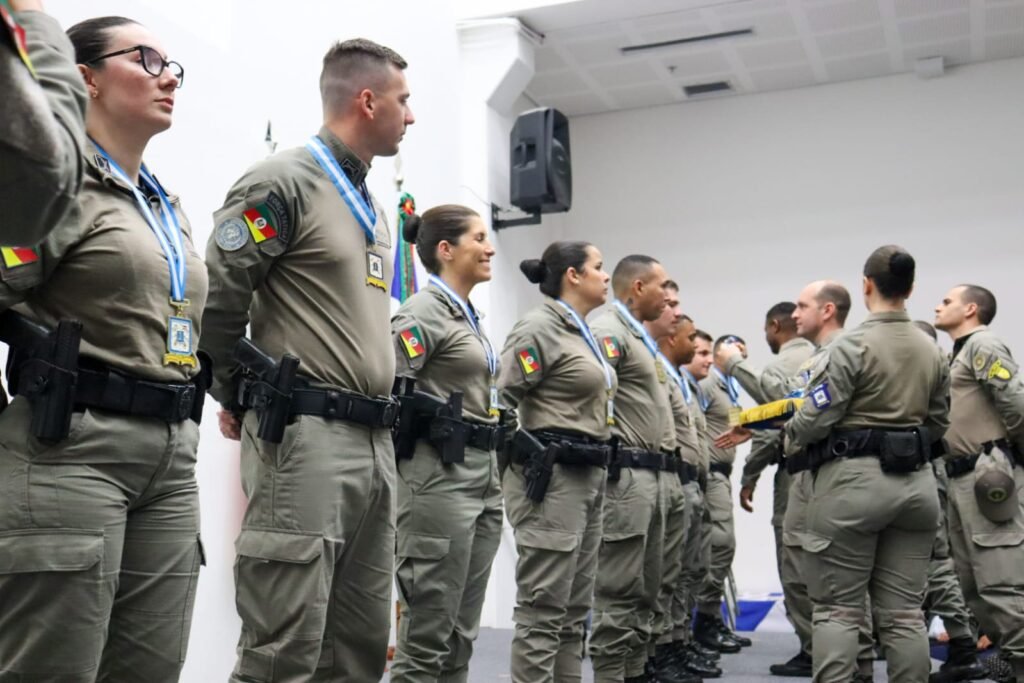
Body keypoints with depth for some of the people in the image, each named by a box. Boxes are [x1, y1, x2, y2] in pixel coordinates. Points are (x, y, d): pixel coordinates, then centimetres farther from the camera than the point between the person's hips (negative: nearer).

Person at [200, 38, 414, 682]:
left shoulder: (376, 210, 20)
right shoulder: (282, 183, -7)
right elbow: (215, 302, -9)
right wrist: (244, 400, 3)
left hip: (376, 443, 9)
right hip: (304, 438, -8)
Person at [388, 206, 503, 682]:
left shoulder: (470, 316, 18)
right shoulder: (423, 311, -9)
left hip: (484, 478, 9)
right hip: (441, 478, -9)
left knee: (462, 634, 12)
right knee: (426, 636, -4)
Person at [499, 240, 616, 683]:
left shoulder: (587, 335, 18)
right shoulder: (539, 325, -9)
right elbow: (501, 399, -16)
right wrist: (527, 455, -12)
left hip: (589, 476, 9)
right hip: (551, 478, -9)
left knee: (575, 610, 12)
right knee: (543, 610, -6)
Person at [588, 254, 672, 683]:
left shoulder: (640, 335, 21)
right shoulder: (609, 330, -11)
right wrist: (610, 452, -18)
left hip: (648, 472, 10)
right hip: (624, 473, -10)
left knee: (645, 587, 15)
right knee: (619, 589, -6)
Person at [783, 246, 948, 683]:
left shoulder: (853, 344, -11)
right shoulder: (932, 351, 10)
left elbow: (817, 416, -12)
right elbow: (938, 423, 15)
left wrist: (789, 440, 8)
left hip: (854, 479, -6)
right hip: (916, 479, 6)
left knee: (837, 608, 0)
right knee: (904, 611, 10)